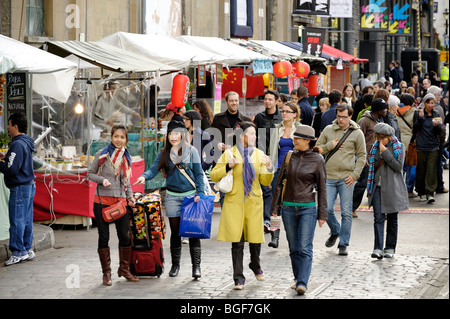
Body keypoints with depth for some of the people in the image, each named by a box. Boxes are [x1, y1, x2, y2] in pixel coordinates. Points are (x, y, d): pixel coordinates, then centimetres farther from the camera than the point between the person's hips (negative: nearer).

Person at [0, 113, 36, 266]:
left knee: (16, 221, -5)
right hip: (29, 186, 10)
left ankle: (18, 252, -2)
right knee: (26, 220, 13)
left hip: (20, 188, -10)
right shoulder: (27, 143, 13)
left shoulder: (18, 144, -18)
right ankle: (28, 250, 19)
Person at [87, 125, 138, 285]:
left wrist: (130, 196, 8)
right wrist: (102, 179, -16)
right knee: (104, 238, 3)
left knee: (124, 236, 5)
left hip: (120, 201, 4)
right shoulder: (102, 155, -3)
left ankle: (124, 269, 20)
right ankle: (106, 273, 11)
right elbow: (90, 174, 2)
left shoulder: (126, 157, 11)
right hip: (102, 201, -4)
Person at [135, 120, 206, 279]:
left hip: (191, 195, -2)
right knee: (175, 232, 7)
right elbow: (154, 169, -4)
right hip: (173, 197, 2)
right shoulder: (164, 154, 6)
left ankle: (196, 266, 1)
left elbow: (199, 174, 2)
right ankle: (175, 265, 19)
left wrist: (200, 193, -7)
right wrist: (144, 176, -25)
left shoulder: (191, 151, 1)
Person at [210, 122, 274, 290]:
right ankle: (238, 278, 4)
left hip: (254, 202, 2)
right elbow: (214, 176, -1)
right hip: (234, 203, -2)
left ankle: (256, 266, 35)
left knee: (255, 239, 6)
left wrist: (269, 169, -12)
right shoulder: (229, 154, -1)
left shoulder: (259, 154, 7)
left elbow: (265, 181, 7)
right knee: (237, 242, -4)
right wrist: (228, 166, -17)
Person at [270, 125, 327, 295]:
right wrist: (275, 207, 8)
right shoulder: (289, 157, 6)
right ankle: (298, 279, 20)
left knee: (305, 248, -10)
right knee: (294, 248, 9)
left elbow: (322, 187, 0)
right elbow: (280, 182, 11)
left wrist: (322, 214, -1)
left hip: (308, 208, -4)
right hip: (288, 207, 4)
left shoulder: (317, 159, -3)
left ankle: (302, 283, -14)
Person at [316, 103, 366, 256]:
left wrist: (355, 175, -5)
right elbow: (317, 149, 12)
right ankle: (335, 232, 24)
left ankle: (343, 244, 8)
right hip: (329, 176, 2)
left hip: (346, 178, -2)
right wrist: (330, 146, -7)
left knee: (346, 212, -1)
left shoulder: (357, 133, 3)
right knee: (326, 208, -5)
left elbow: (362, 156, 5)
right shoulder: (328, 130, 8)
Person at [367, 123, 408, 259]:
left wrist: (385, 153, -16)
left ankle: (390, 248, 17)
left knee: (392, 218, 7)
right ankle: (378, 248, -13)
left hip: (392, 188, -2)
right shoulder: (376, 147, 9)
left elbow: (399, 166, -12)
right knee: (378, 217, -8)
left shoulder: (399, 147, -1)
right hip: (378, 186, 2)